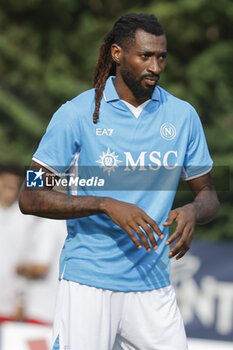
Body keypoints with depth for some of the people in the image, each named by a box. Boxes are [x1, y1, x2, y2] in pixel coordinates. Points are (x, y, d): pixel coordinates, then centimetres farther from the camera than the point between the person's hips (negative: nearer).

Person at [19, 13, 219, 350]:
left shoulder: (182, 116, 7)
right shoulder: (77, 114, -4)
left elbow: (208, 194, 15)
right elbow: (30, 198, -6)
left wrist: (193, 211, -10)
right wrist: (107, 205, -18)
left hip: (153, 285, 3)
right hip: (88, 281, -3)